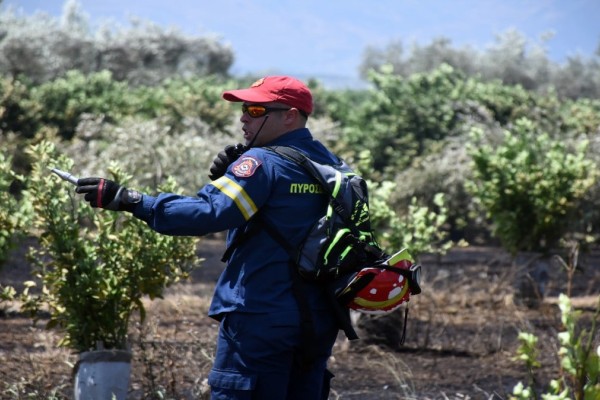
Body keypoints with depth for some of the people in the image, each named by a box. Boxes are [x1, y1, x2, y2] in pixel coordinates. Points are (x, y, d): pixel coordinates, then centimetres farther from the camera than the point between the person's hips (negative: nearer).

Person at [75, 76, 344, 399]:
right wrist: (229, 176, 3)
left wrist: (129, 200, -26)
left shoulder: (263, 163, -13)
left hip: (261, 321, -8)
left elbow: (208, 214, -25)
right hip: (317, 322, 8)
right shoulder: (328, 164, 11)